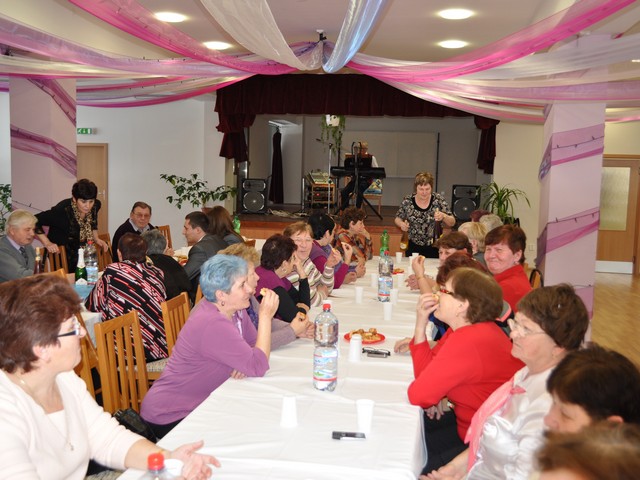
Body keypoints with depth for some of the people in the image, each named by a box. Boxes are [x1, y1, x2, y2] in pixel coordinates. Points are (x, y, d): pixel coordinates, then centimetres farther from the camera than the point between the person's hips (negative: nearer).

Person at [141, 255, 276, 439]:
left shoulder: (235, 309, -2)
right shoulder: (214, 324, -29)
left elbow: (256, 345, 4)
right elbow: (258, 367, -28)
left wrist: (247, 362, -18)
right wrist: (266, 316, -24)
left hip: (200, 402, 8)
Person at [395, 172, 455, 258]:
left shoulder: (439, 200, -8)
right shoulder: (407, 201, -7)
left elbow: (452, 223, -4)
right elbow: (397, 219, 7)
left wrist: (443, 216, -24)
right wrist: (401, 224, -14)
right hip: (413, 248, 1)